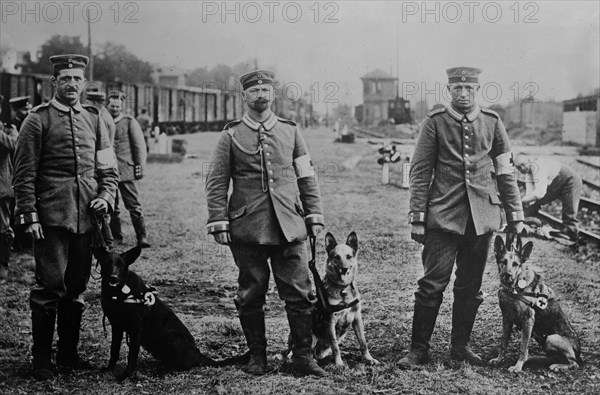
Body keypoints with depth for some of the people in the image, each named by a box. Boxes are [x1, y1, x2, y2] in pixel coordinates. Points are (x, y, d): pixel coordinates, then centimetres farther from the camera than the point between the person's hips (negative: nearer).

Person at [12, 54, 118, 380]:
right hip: (51, 216, -5)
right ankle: (41, 359, 6)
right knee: (50, 286, -4)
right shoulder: (37, 120, 0)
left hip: (86, 218, 5)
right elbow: (24, 173, -4)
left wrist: (106, 196, -2)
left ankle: (68, 353, 22)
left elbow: (109, 169, 17)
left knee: (77, 288, 10)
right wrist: (29, 215, -11)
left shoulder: (94, 121, 14)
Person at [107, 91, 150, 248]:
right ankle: (116, 236, 18)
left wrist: (140, 167, -5)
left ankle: (141, 237, 0)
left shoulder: (130, 122, 2)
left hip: (126, 170, -3)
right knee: (111, 207, 8)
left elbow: (140, 146, 1)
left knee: (133, 205, -4)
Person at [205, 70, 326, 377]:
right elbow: (216, 182, 3)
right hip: (247, 228, -1)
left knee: (299, 293, -1)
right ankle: (257, 355, 20)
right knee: (250, 295, 6)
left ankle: (303, 356, 10)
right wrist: (218, 222, -5)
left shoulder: (290, 131, 11)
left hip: (289, 226, 1)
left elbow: (307, 177, 13)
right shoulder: (231, 136, 5)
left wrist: (314, 215, 6)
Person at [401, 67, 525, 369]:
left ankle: (460, 346, 22)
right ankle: (419, 349, 5)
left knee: (471, 286, 9)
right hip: (443, 216, -3)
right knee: (432, 284, -5)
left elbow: (505, 172, 11)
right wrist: (417, 217, -5)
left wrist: (516, 216, 8)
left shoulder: (492, 123, 7)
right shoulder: (434, 123, -1)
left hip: (482, 216, 3)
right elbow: (420, 172, -1)